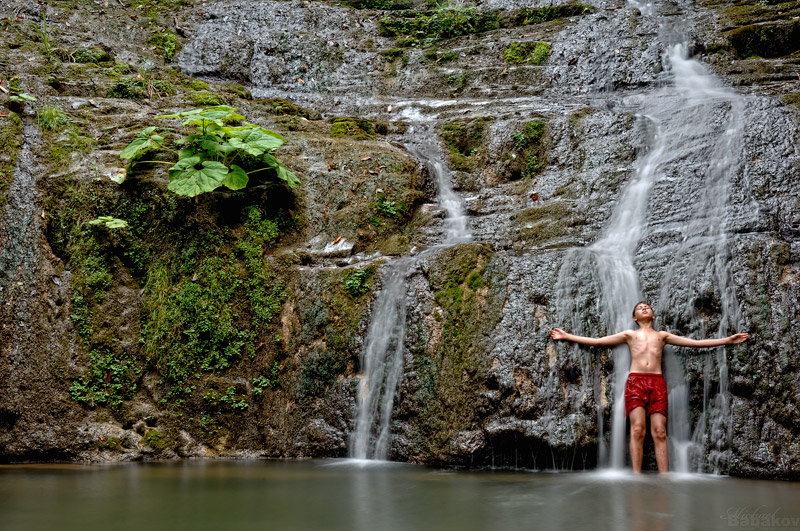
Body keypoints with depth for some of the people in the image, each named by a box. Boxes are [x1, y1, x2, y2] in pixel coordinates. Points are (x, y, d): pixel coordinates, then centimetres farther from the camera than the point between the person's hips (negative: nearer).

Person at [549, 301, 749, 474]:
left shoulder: (662, 335, 24)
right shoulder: (629, 335, 20)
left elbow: (696, 342, 23)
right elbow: (596, 341, 17)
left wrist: (727, 340, 19)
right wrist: (566, 336, 13)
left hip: (657, 383, 1)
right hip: (635, 381, -1)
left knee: (659, 432, -8)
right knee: (638, 430, -15)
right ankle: (637, 477, -17)